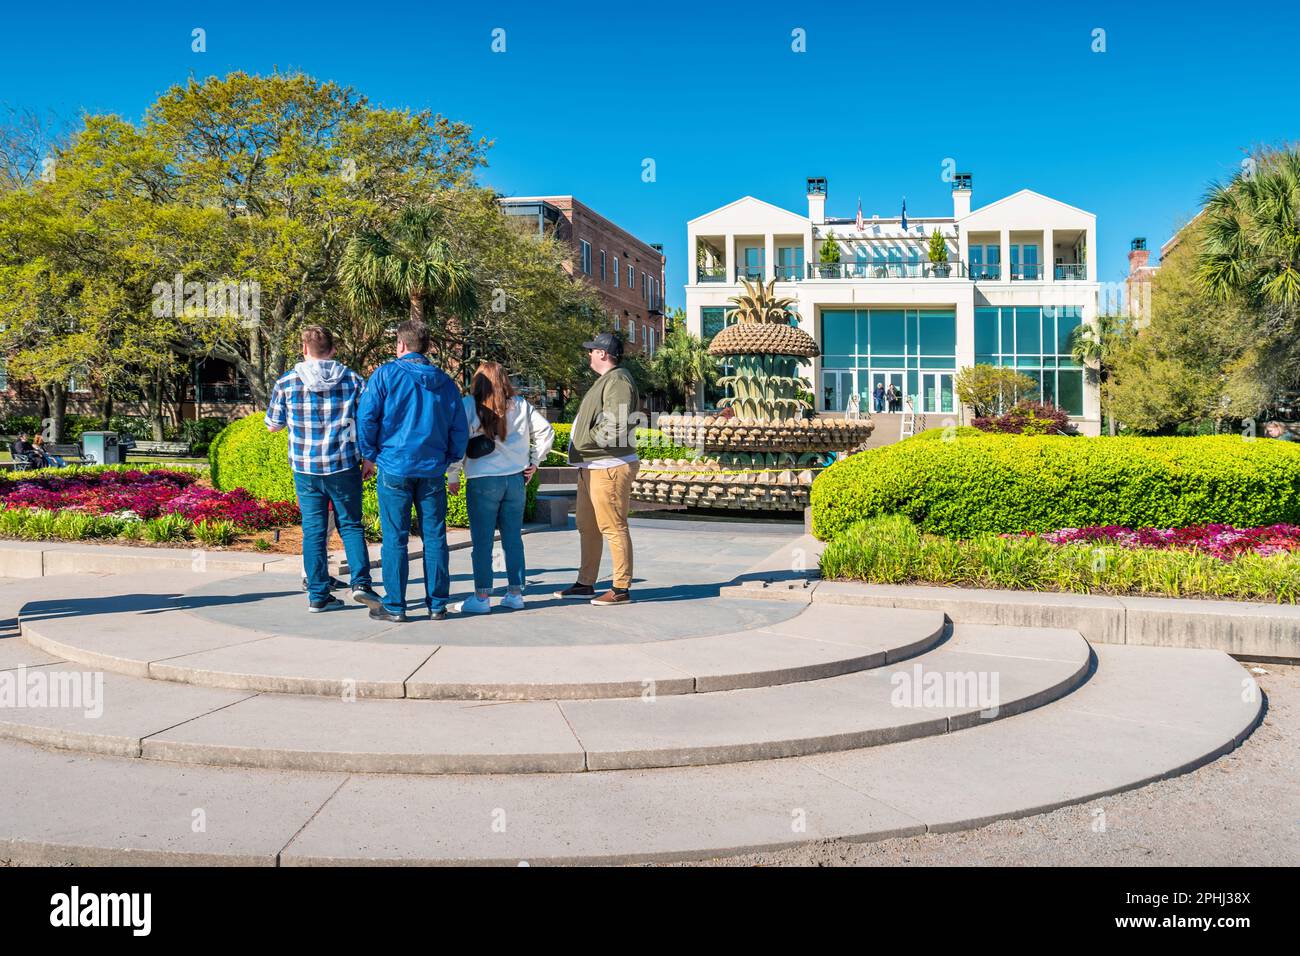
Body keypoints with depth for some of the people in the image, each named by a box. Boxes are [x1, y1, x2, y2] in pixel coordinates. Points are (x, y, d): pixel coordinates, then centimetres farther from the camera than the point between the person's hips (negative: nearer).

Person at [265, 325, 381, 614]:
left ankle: (318, 595, 9)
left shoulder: (287, 382, 0)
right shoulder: (353, 379, 0)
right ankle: (361, 582, -4)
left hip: (305, 468, 0)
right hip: (344, 466, 0)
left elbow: (273, 425, 8)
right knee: (351, 525, 12)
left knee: (313, 530, 8)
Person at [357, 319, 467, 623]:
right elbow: (460, 428, 7)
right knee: (434, 538, 8)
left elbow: (366, 418, -7)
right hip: (433, 470, 3)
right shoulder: (444, 381, 9)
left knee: (395, 539, 2)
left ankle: (394, 607, 5)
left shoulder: (386, 374, -2)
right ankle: (437, 606, 13)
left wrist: (371, 455, 5)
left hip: (394, 469, -3)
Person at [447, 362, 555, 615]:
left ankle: (482, 597, 3)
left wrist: (453, 477, -5)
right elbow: (546, 431, 8)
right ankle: (515, 594, 14)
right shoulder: (520, 405, 7)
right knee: (513, 539, 10)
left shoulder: (469, 404, -4)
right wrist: (534, 462, 12)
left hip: (482, 481, -4)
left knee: (482, 540, 1)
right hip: (516, 480, 4)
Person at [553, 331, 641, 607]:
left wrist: (587, 440, -13)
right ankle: (585, 584, 25)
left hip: (609, 467, -11)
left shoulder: (617, 380, -13)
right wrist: (580, 451, 13)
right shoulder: (604, 381, 21)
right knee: (587, 527, 16)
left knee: (613, 528, -8)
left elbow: (616, 426, -24)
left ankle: (621, 589, -3)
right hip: (591, 467, 11)